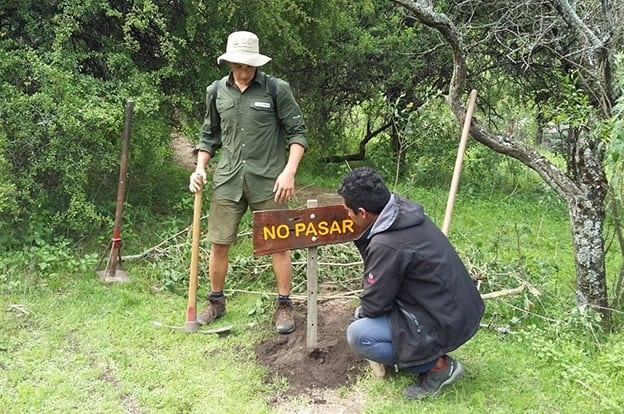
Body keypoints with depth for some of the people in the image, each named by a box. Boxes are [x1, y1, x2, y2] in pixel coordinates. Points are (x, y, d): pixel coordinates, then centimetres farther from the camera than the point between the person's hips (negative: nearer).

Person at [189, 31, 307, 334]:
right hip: (228, 181, 3)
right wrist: (200, 169, 5)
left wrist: (289, 171, -13)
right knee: (219, 243, 7)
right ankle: (216, 302, 26)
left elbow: (297, 133, -3)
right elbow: (209, 135, 17)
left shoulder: (277, 89, -4)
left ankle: (284, 305, 17)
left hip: (268, 181, -3)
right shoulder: (216, 92, 7)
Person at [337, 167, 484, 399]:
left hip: (445, 324, -9)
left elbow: (373, 306, -13)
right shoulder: (406, 212, -1)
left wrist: (361, 312, 5)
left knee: (358, 335, -10)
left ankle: (438, 366, -1)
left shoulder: (386, 245, -28)